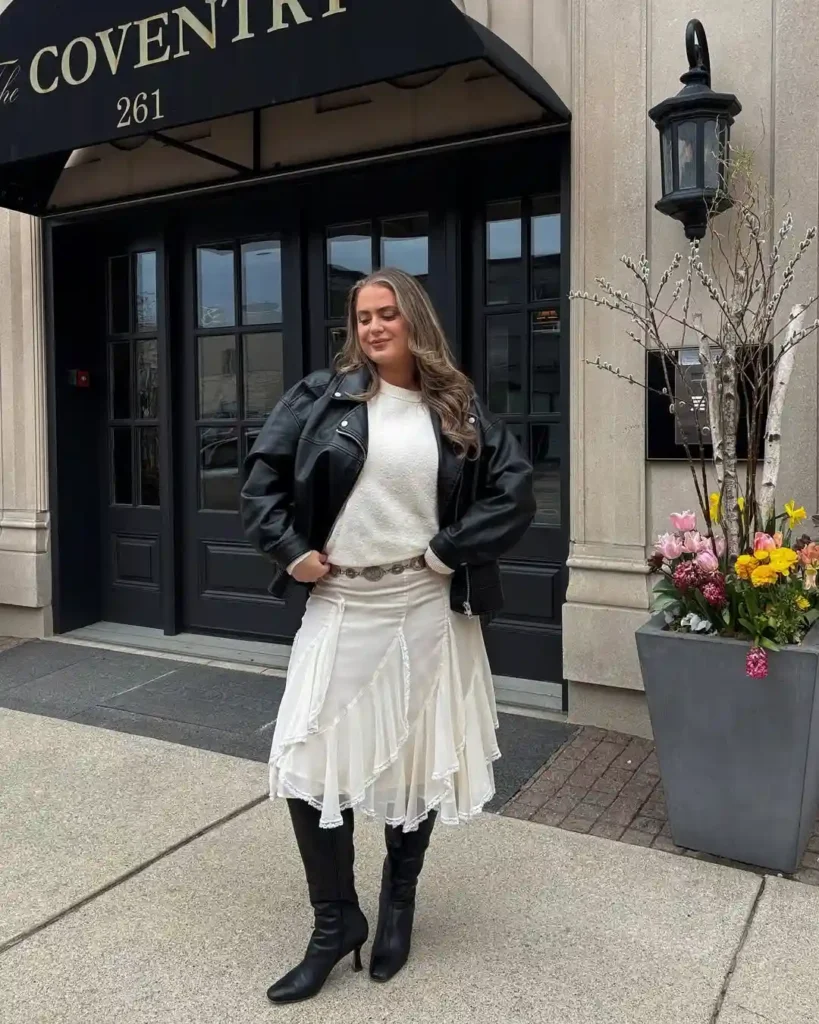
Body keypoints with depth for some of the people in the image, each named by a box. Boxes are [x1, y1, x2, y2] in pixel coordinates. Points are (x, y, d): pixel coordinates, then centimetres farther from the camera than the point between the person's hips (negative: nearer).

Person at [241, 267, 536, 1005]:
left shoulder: (458, 410, 2)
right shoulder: (324, 397, 1)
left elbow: (516, 488, -3)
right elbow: (263, 474, 3)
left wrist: (449, 551, -10)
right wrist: (291, 551, -6)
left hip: (426, 607, 0)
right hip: (340, 605, 0)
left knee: (419, 760, 11)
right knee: (308, 760, -2)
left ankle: (398, 904, 36)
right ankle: (336, 920, 19)